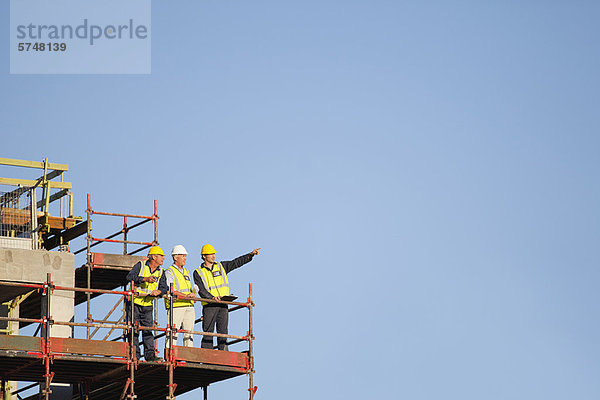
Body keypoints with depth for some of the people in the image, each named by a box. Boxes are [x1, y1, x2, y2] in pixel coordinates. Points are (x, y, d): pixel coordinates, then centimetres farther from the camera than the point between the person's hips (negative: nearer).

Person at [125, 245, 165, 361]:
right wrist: (145, 279, -32)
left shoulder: (160, 272, 7)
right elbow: (129, 276, -21)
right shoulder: (140, 265, -6)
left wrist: (158, 292, -21)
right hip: (134, 303, -4)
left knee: (148, 330, -1)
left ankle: (150, 354, -2)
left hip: (147, 305, 4)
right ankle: (135, 355, 1)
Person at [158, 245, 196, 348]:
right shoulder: (169, 272, -1)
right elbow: (171, 290, -13)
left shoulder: (186, 272, 22)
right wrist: (185, 296, -21)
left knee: (188, 333, 5)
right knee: (173, 332, -11)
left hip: (189, 306, 7)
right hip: (176, 307, -7)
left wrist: (193, 295, 0)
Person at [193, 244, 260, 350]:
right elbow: (201, 290, -8)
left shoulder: (221, 267, 15)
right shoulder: (198, 273, 3)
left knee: (223, 331, 2)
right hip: (209, 306, -3)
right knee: (208, 333, -4)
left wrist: (250, 255, -1)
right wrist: (212, 297, -24)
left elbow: (236, 262, 9)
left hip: (223, 305, 3)